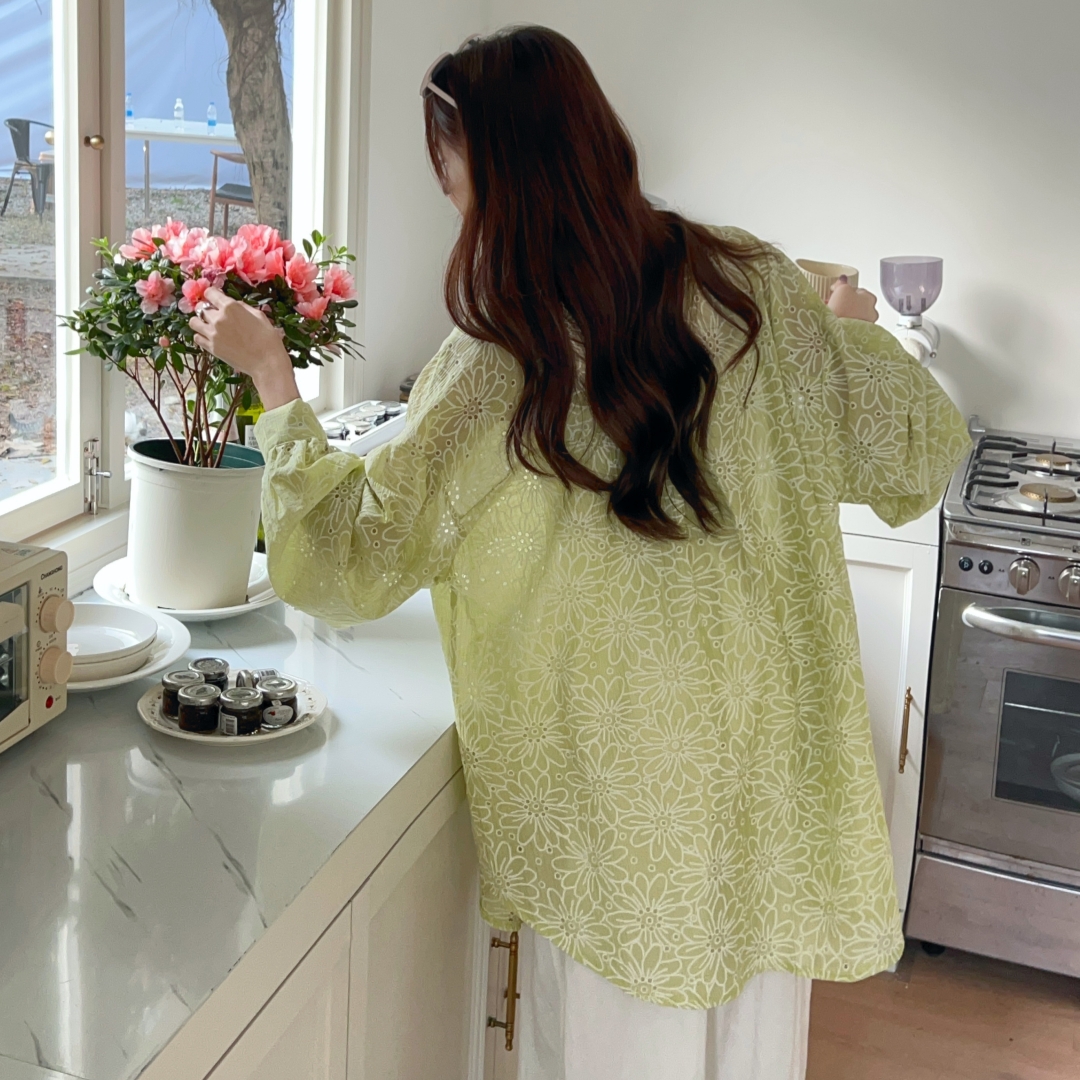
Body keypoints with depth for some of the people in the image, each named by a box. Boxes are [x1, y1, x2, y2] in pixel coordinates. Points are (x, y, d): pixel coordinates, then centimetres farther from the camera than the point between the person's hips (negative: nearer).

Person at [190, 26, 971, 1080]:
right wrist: (853, 326, 22)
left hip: (617, 795, -4)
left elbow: (354, 558, -10)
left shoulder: (500, 362, -16)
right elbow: (919, 447, 3)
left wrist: (270, 373, -1)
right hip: (766, 751, 4)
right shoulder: (750, 283, -6)